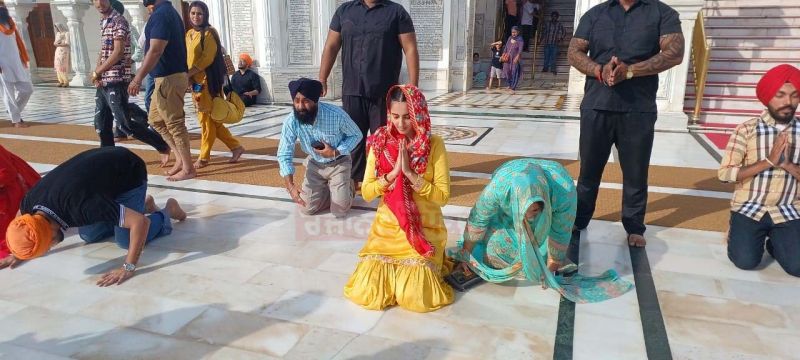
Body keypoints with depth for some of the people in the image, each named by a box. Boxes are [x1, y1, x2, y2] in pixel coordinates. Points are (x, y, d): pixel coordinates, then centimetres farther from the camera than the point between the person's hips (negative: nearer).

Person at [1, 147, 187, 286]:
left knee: (125, 240, -13)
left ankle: (166, 212, 12)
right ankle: (143, 205, 25)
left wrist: (128, 268, -38)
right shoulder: (31, 202, -19)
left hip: (130, 173, -7)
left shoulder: (80, 205, -41)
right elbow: (20, 222, 11)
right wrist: (18, 252, 6)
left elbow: (141, 222, -40)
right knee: (89, 235, 9)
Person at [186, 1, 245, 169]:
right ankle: (235, 147, 17)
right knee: (210, 119, 9)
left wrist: (187, 74, -19)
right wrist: (186, 76, 1)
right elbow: (187, 57, 17)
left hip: (207, 81, -8)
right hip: (195, 81, 8)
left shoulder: (209, 32, -8)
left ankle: (204, 157, 8)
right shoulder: (189, 34, 15)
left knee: (207, 119, -1)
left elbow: (207, 58, -17)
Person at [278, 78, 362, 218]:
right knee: (307, 208, -3)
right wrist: (290, 185, -32)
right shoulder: (291, 122, -22)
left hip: (338, 163, -3)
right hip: (315, 164, 3)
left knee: (339, 211, -9)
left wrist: (335, 153, -26)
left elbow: (356, 135, -12)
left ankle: (347, 186, 24)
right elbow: (284, 155, -18)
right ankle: (328, 187, 26)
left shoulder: (336, 115, -29)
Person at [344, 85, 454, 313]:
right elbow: (366, 193, -3)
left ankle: (425, 267, 15)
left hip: (424, 230, -2)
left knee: (415, 297, -18)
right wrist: (393, 173, -18)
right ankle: (396, 268, 19)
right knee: (365, 293, -12)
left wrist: (410, 173, -21)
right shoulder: (380, 142, -1)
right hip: (387, 228, 2)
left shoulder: (434, 144, -8)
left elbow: (443, 197, -11)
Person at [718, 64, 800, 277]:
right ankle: (738, 232, 17)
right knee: (745, 261, -16)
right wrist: (768, 161, -19)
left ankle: (774, 241, 19)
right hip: (749, 208, -2)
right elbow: (725, 173, -12)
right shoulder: (747, 130, -7)